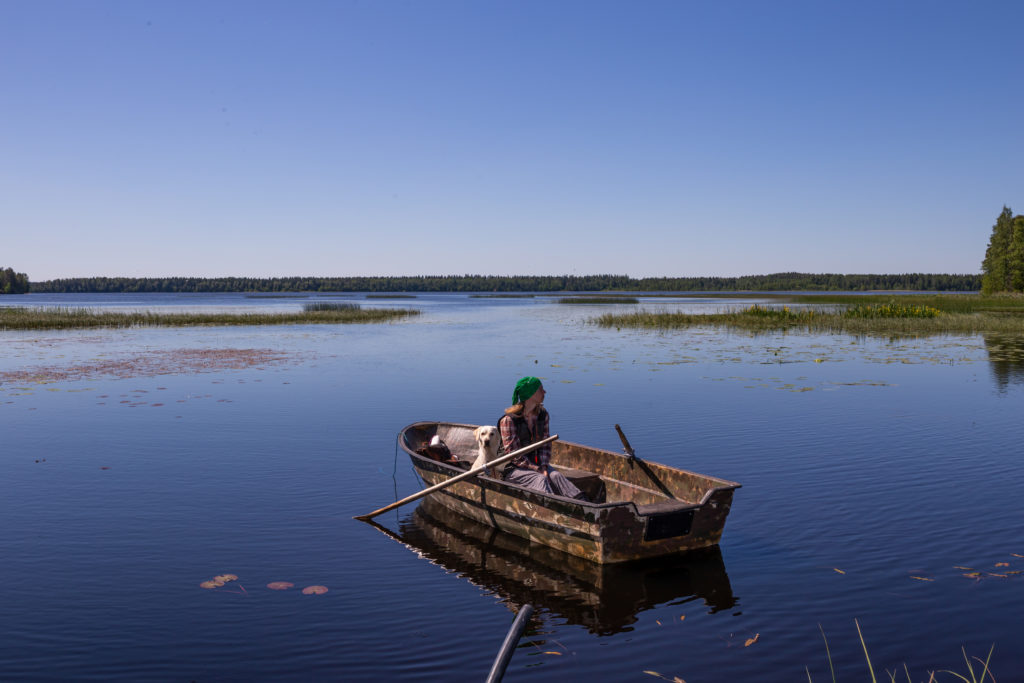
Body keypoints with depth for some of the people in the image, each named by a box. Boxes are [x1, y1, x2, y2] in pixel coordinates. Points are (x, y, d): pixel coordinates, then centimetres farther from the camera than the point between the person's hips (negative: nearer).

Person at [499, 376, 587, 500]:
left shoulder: (542, 414, 5)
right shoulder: (509, 420, -15)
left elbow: (545, 445, 7)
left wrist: (543, 467, -12)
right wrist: (538, 470, -19)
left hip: (536, 463, 5)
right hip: (513, 469, -4)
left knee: (556, 475, -23)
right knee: (540, 479, -30)